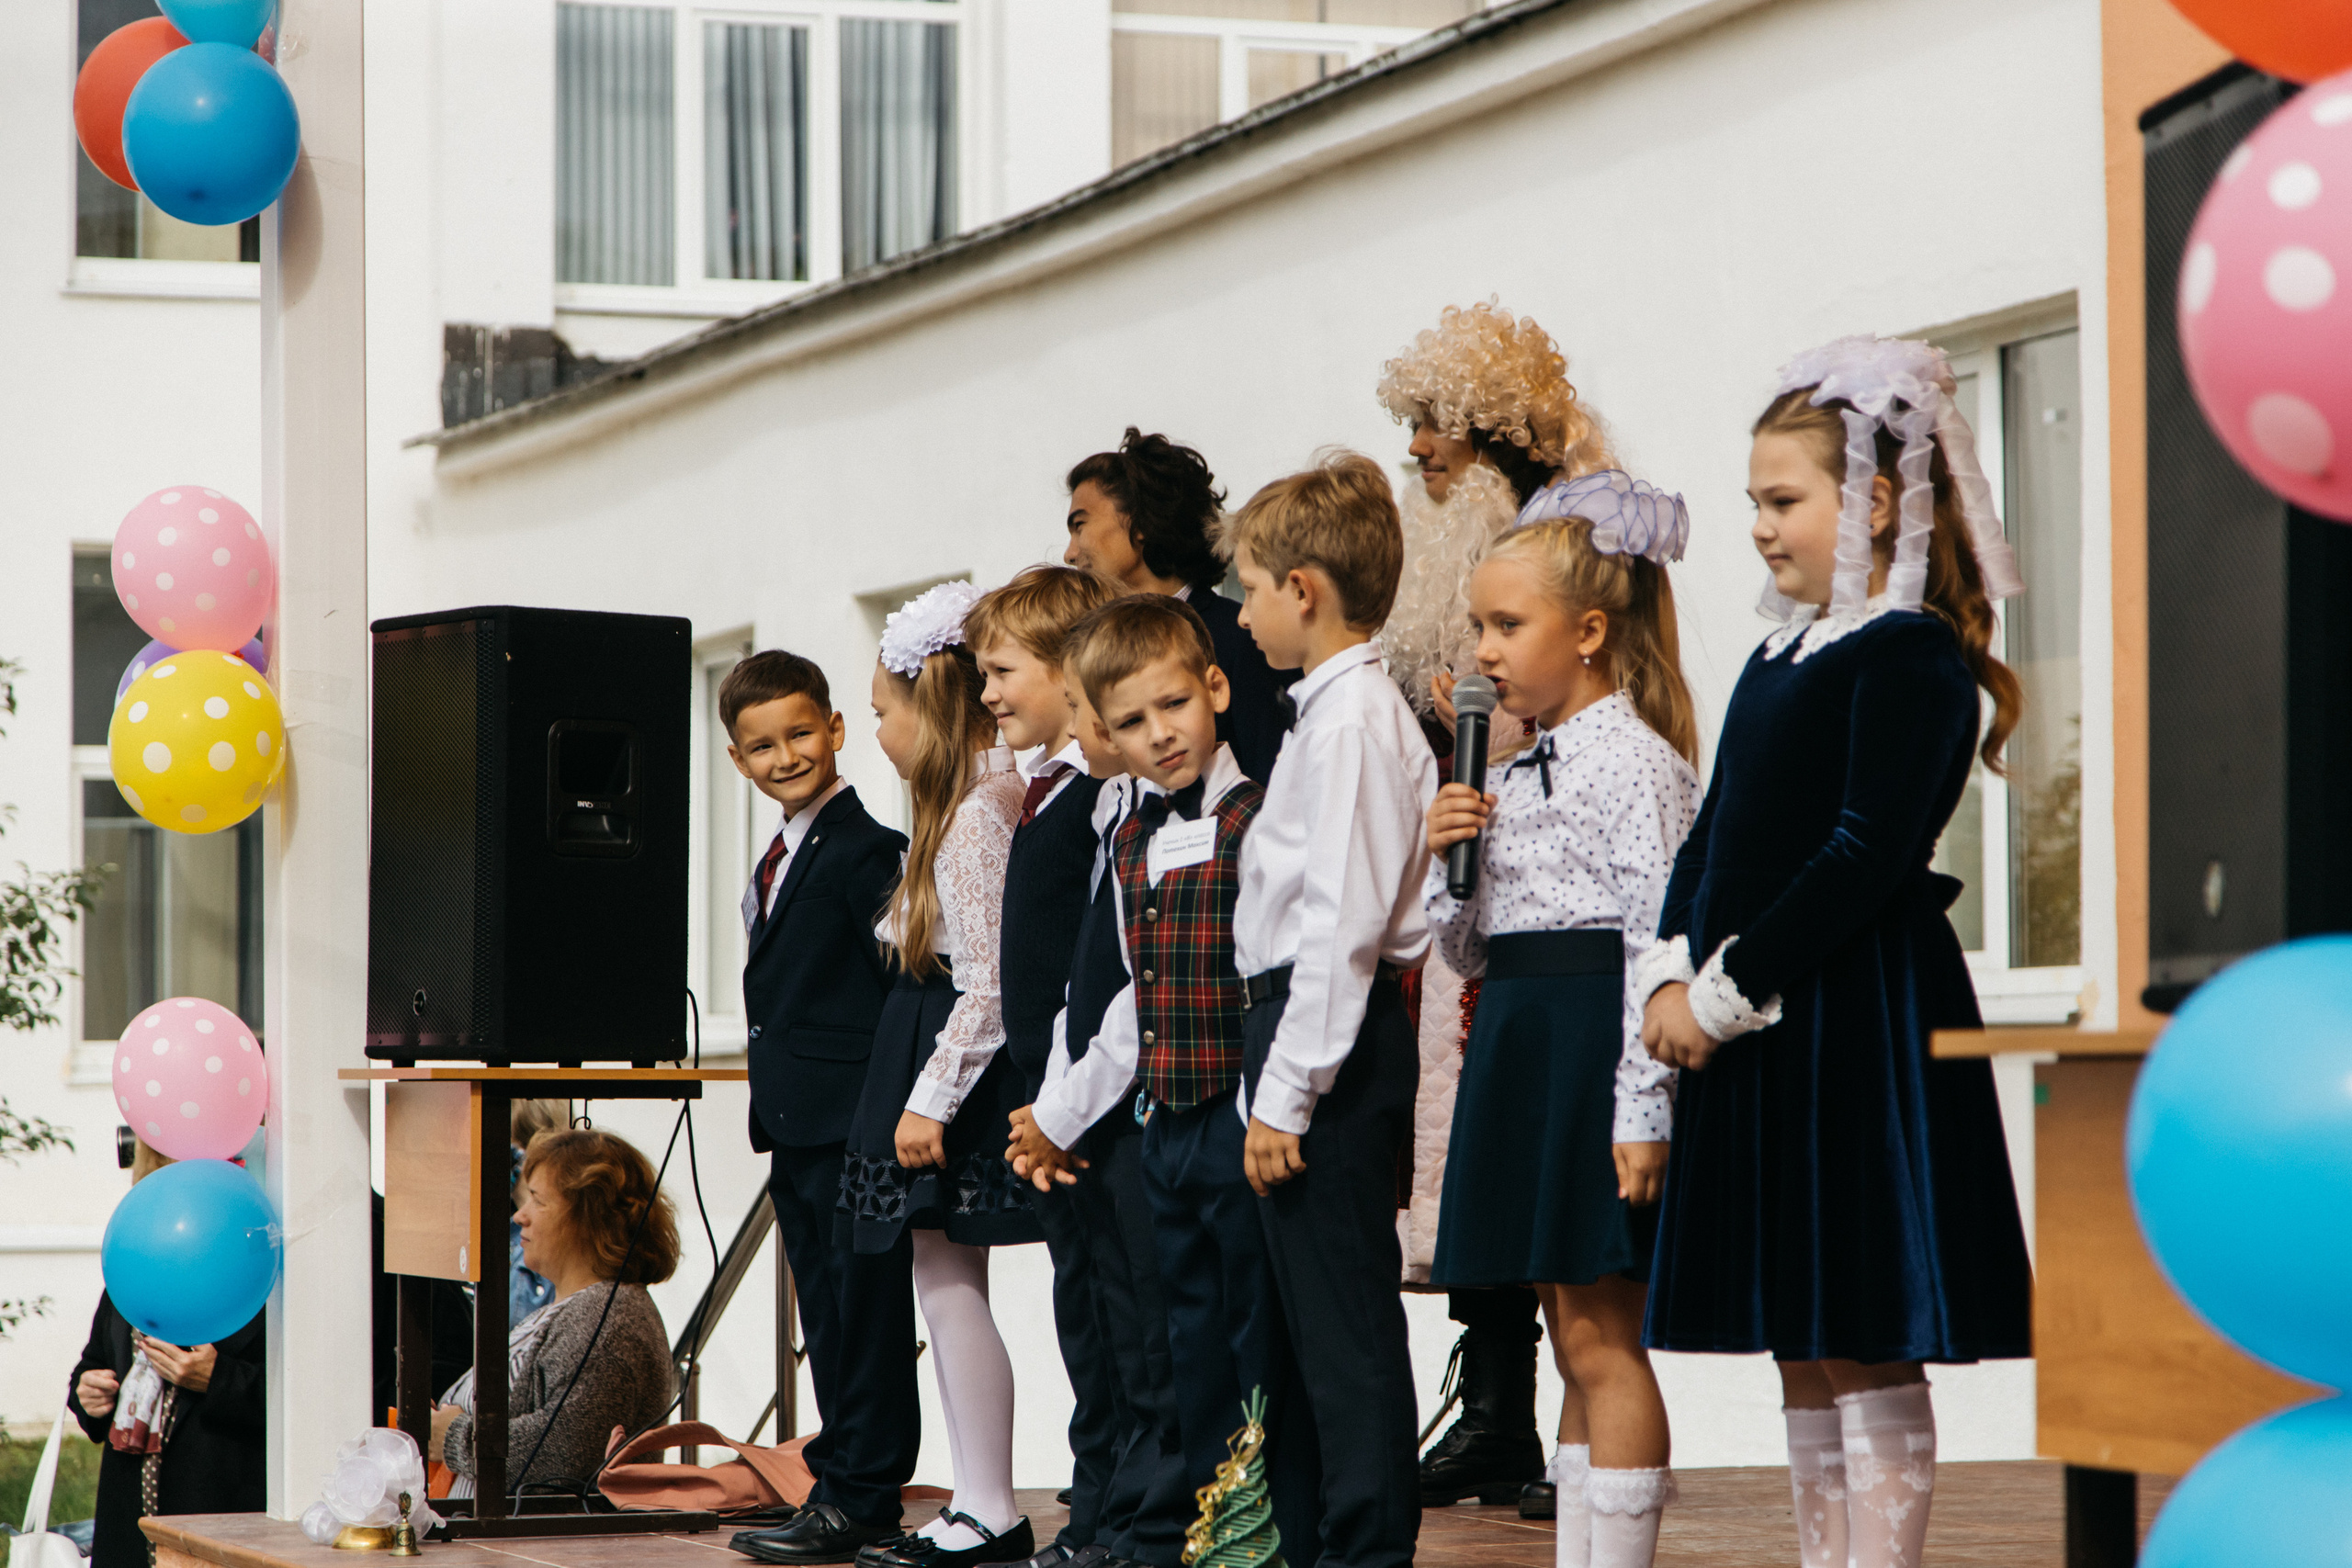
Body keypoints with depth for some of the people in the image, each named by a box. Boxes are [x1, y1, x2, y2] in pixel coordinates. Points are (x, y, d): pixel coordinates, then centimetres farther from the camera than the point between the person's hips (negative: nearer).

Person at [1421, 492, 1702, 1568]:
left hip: (1597, 1042, -9)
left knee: (1600, 1337, -7)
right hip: (1522, 1046, 9)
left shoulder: (1633, 761, -11)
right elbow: (1470, 946, 19)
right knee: (1578, 1343, 12)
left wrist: (1640, 1108, -22)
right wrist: (1444, 861, -1)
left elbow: (1657, 941, -17)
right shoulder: (1523, 774, 16)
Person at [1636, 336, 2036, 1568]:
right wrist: (1670, 971, -1)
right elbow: (1714, 831, 15)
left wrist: (1723, 996, -17)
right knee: (1803, 1353, 12)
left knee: (1869, 1348, -7)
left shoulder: (1911, 654, -11)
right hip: (1750, 1020, 9)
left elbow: (1867, 856, -19)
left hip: (1859, 1024, -9)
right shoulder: (1781, 656, 17)